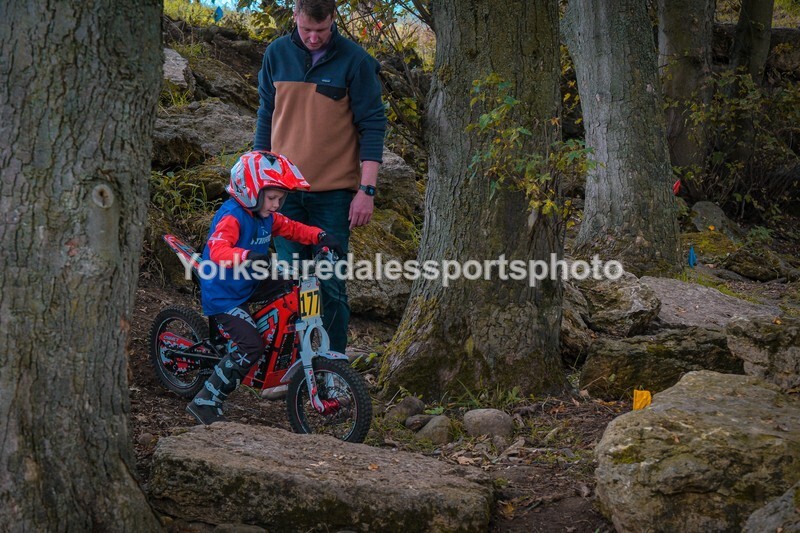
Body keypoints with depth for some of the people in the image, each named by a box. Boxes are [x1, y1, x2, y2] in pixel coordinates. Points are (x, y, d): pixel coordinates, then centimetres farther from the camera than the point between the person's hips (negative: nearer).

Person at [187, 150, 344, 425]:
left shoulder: (266, 217, 4)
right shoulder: (231, 217, -24)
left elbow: (292, 229, 12)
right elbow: (217, 249, -40)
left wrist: (321, 237, -8)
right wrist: (247, 256, -59)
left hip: (250, 286, 9)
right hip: (224, 295, -9)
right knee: (251, 346, -21)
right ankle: (205, 402, -12)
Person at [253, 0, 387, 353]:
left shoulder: (355, 60, -6)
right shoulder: (277, 54, 4)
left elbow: (372, 126, -5)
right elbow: (266, 117, 13)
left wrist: (367, 190, -10)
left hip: (334, 192, -3)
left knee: (331, 284, 0)